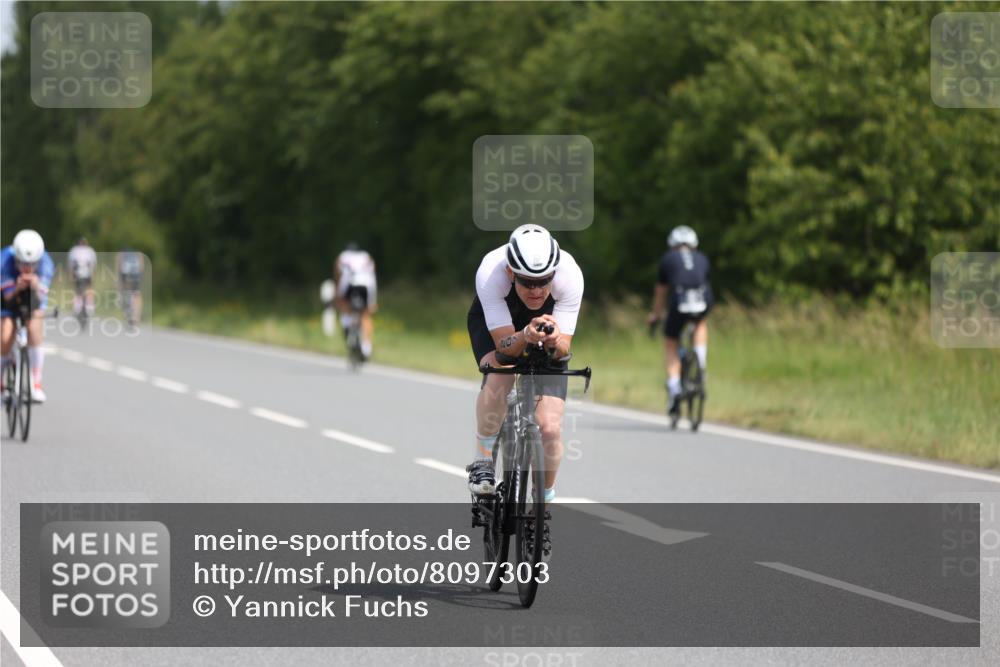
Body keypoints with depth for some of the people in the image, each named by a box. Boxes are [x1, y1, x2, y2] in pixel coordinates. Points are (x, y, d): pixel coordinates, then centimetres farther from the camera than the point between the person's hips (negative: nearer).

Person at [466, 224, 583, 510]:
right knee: (499, 374, -36)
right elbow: (505, 344, -36)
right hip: (493, 322, -1)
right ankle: (482, 462, -14)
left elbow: (564, 348, -31)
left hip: (547, 319, 1)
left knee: (549, 427, -13)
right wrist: (526, 336, -57)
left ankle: (544, 504, 12)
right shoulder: (491, 272, -38)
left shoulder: (570, 274, -35)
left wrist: (555, 341, -54)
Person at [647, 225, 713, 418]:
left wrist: (656, 315, 44)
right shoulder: (702, 259, 27)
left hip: (679, 302, -2)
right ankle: (701, 361, 18)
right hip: (703, 301, 2)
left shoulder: (668, 259, 22)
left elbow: (660, 292, 30)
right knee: (701, 324, 37)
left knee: (670, 344, 18)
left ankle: (674, 387, 2)